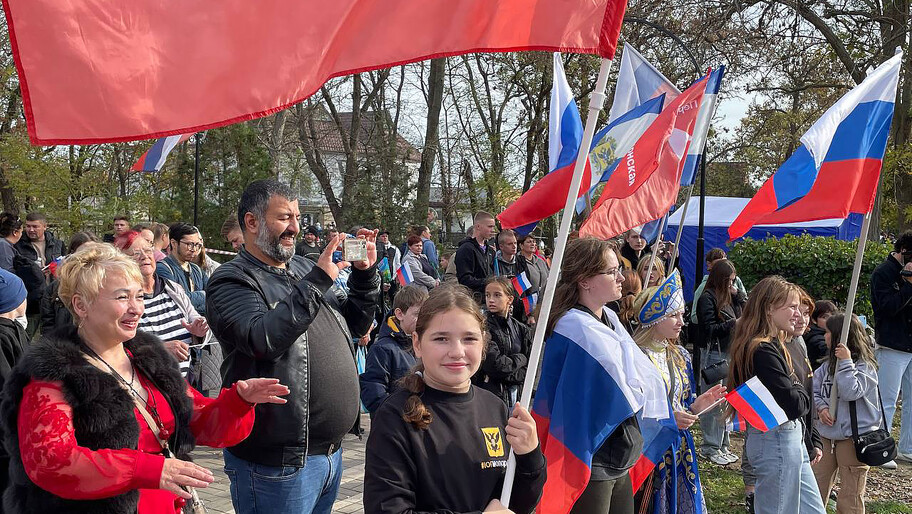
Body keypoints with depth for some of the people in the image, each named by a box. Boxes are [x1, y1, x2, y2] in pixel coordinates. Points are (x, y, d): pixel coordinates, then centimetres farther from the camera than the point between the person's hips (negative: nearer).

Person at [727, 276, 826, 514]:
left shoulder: (771, 345, 10)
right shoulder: (763, 351, -22)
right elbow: (794, 404, -22)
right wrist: (802, 394, -3)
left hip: (789, 438, 10)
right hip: (776, 442, -10)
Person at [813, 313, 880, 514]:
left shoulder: (864, 366, -11)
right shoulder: (827, 365, 7)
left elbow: (850, 392, -24)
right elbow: (814, 390, 9)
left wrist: (846, 362, -22)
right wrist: (821, 407, -10)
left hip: (853, 437, -6)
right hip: (827, 434, 6)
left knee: (849, 498, 3)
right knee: (816, 490, 10)